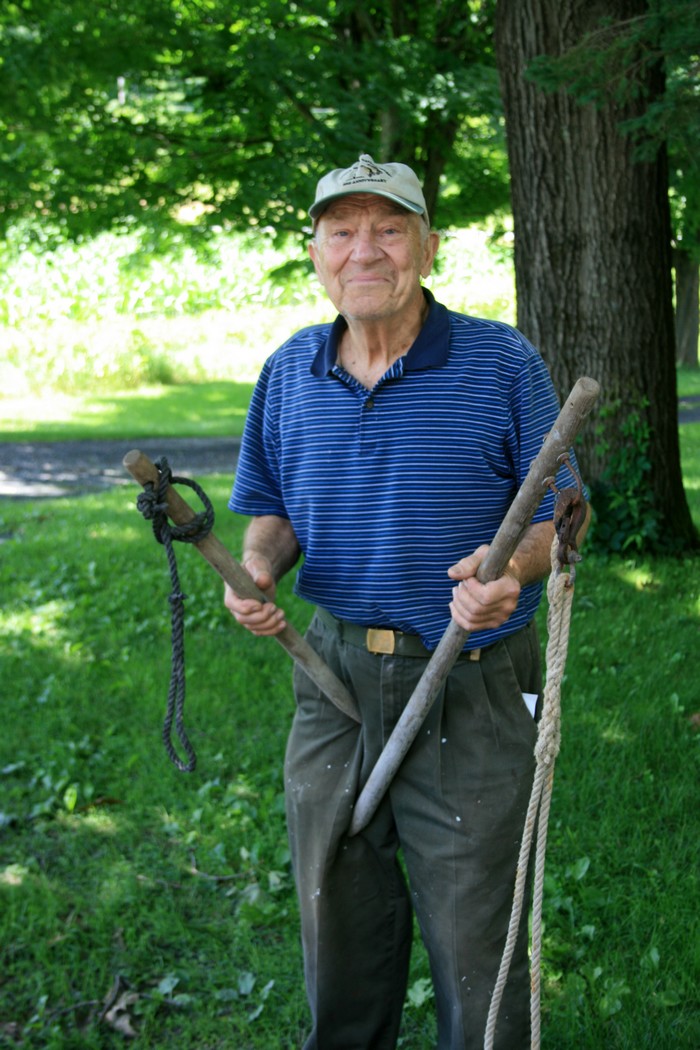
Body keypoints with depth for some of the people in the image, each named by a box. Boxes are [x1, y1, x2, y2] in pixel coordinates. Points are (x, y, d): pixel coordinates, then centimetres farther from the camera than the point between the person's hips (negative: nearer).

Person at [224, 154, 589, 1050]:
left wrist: (514, 567, -25)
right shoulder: (289, 373, 6)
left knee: (475, 940, 6)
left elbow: (558, 520, -3)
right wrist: (258, 567, -7)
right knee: (338, 926, 18)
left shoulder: (502, 364, -7)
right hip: (334, 677, 4)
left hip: (471, 690, -4)